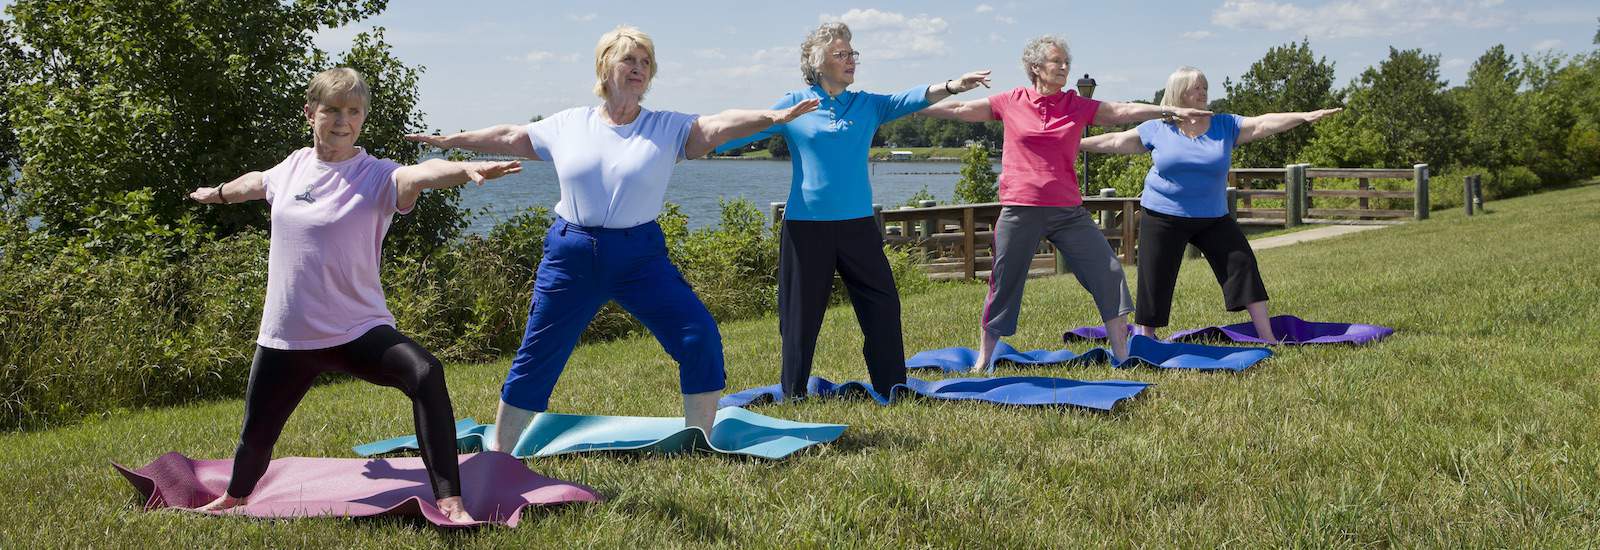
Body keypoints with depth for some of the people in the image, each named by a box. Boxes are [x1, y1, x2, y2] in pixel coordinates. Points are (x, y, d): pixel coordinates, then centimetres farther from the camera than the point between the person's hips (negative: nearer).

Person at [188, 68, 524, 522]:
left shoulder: (377, 176, -12)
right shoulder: (293, 166, 4)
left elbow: (419, 174, -36)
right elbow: (257, 182, 29)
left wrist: (464, 170, -58)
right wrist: (217, 194, 49)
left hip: (357, 330, -4)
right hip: (285, 335, 5)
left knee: (424, 373, -33)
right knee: (256, 436, 15)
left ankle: (450, 501, -30)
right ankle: (234, 497, 51)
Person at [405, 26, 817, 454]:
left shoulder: (668, 128, 1)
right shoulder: (568, 124, 6)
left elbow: (718, 125, -14)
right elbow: (510, 137, 17)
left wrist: (773, 116, -30)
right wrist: (449, 140, 24)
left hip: (641, 257, 0)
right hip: (571, 255, 1)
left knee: (700, 337, -14)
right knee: (536, 359, 5)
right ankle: (498, 455, 21)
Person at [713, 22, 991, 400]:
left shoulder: (868, 105, 8)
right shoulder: (792, 105, 1)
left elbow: (908, 100, -7)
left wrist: (950, 86, -24)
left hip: (857, 223, 3)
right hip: (806, 225, -3)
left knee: (882, 305, 3)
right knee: (802, 312, 4)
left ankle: (892, 389, 16)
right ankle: (793, 395, 18)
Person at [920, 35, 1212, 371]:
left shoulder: (1078, 106, 6)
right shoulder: (1011, 103, 2)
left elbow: (1122, 111, 0)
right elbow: (960, 110, 8)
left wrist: (1172, 111, -9)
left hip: (1067, 210, 2)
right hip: (1020, 211, -2)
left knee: (1108, 271, -3)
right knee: (1004, 284, 5)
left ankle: (1122, 356, 7)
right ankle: (982, 361, 19)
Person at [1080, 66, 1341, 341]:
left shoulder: (1225, 126, 2)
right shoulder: (1157, 129, 0)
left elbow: (1262, 124, -6)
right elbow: (1116, 142, 7)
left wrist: (1305, 116, -17)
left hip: (1214, 218, 2)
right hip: (1163, 217, -1)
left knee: (1242, 263, -6)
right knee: (1155, 280, -2)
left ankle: (1267, 337, -1)